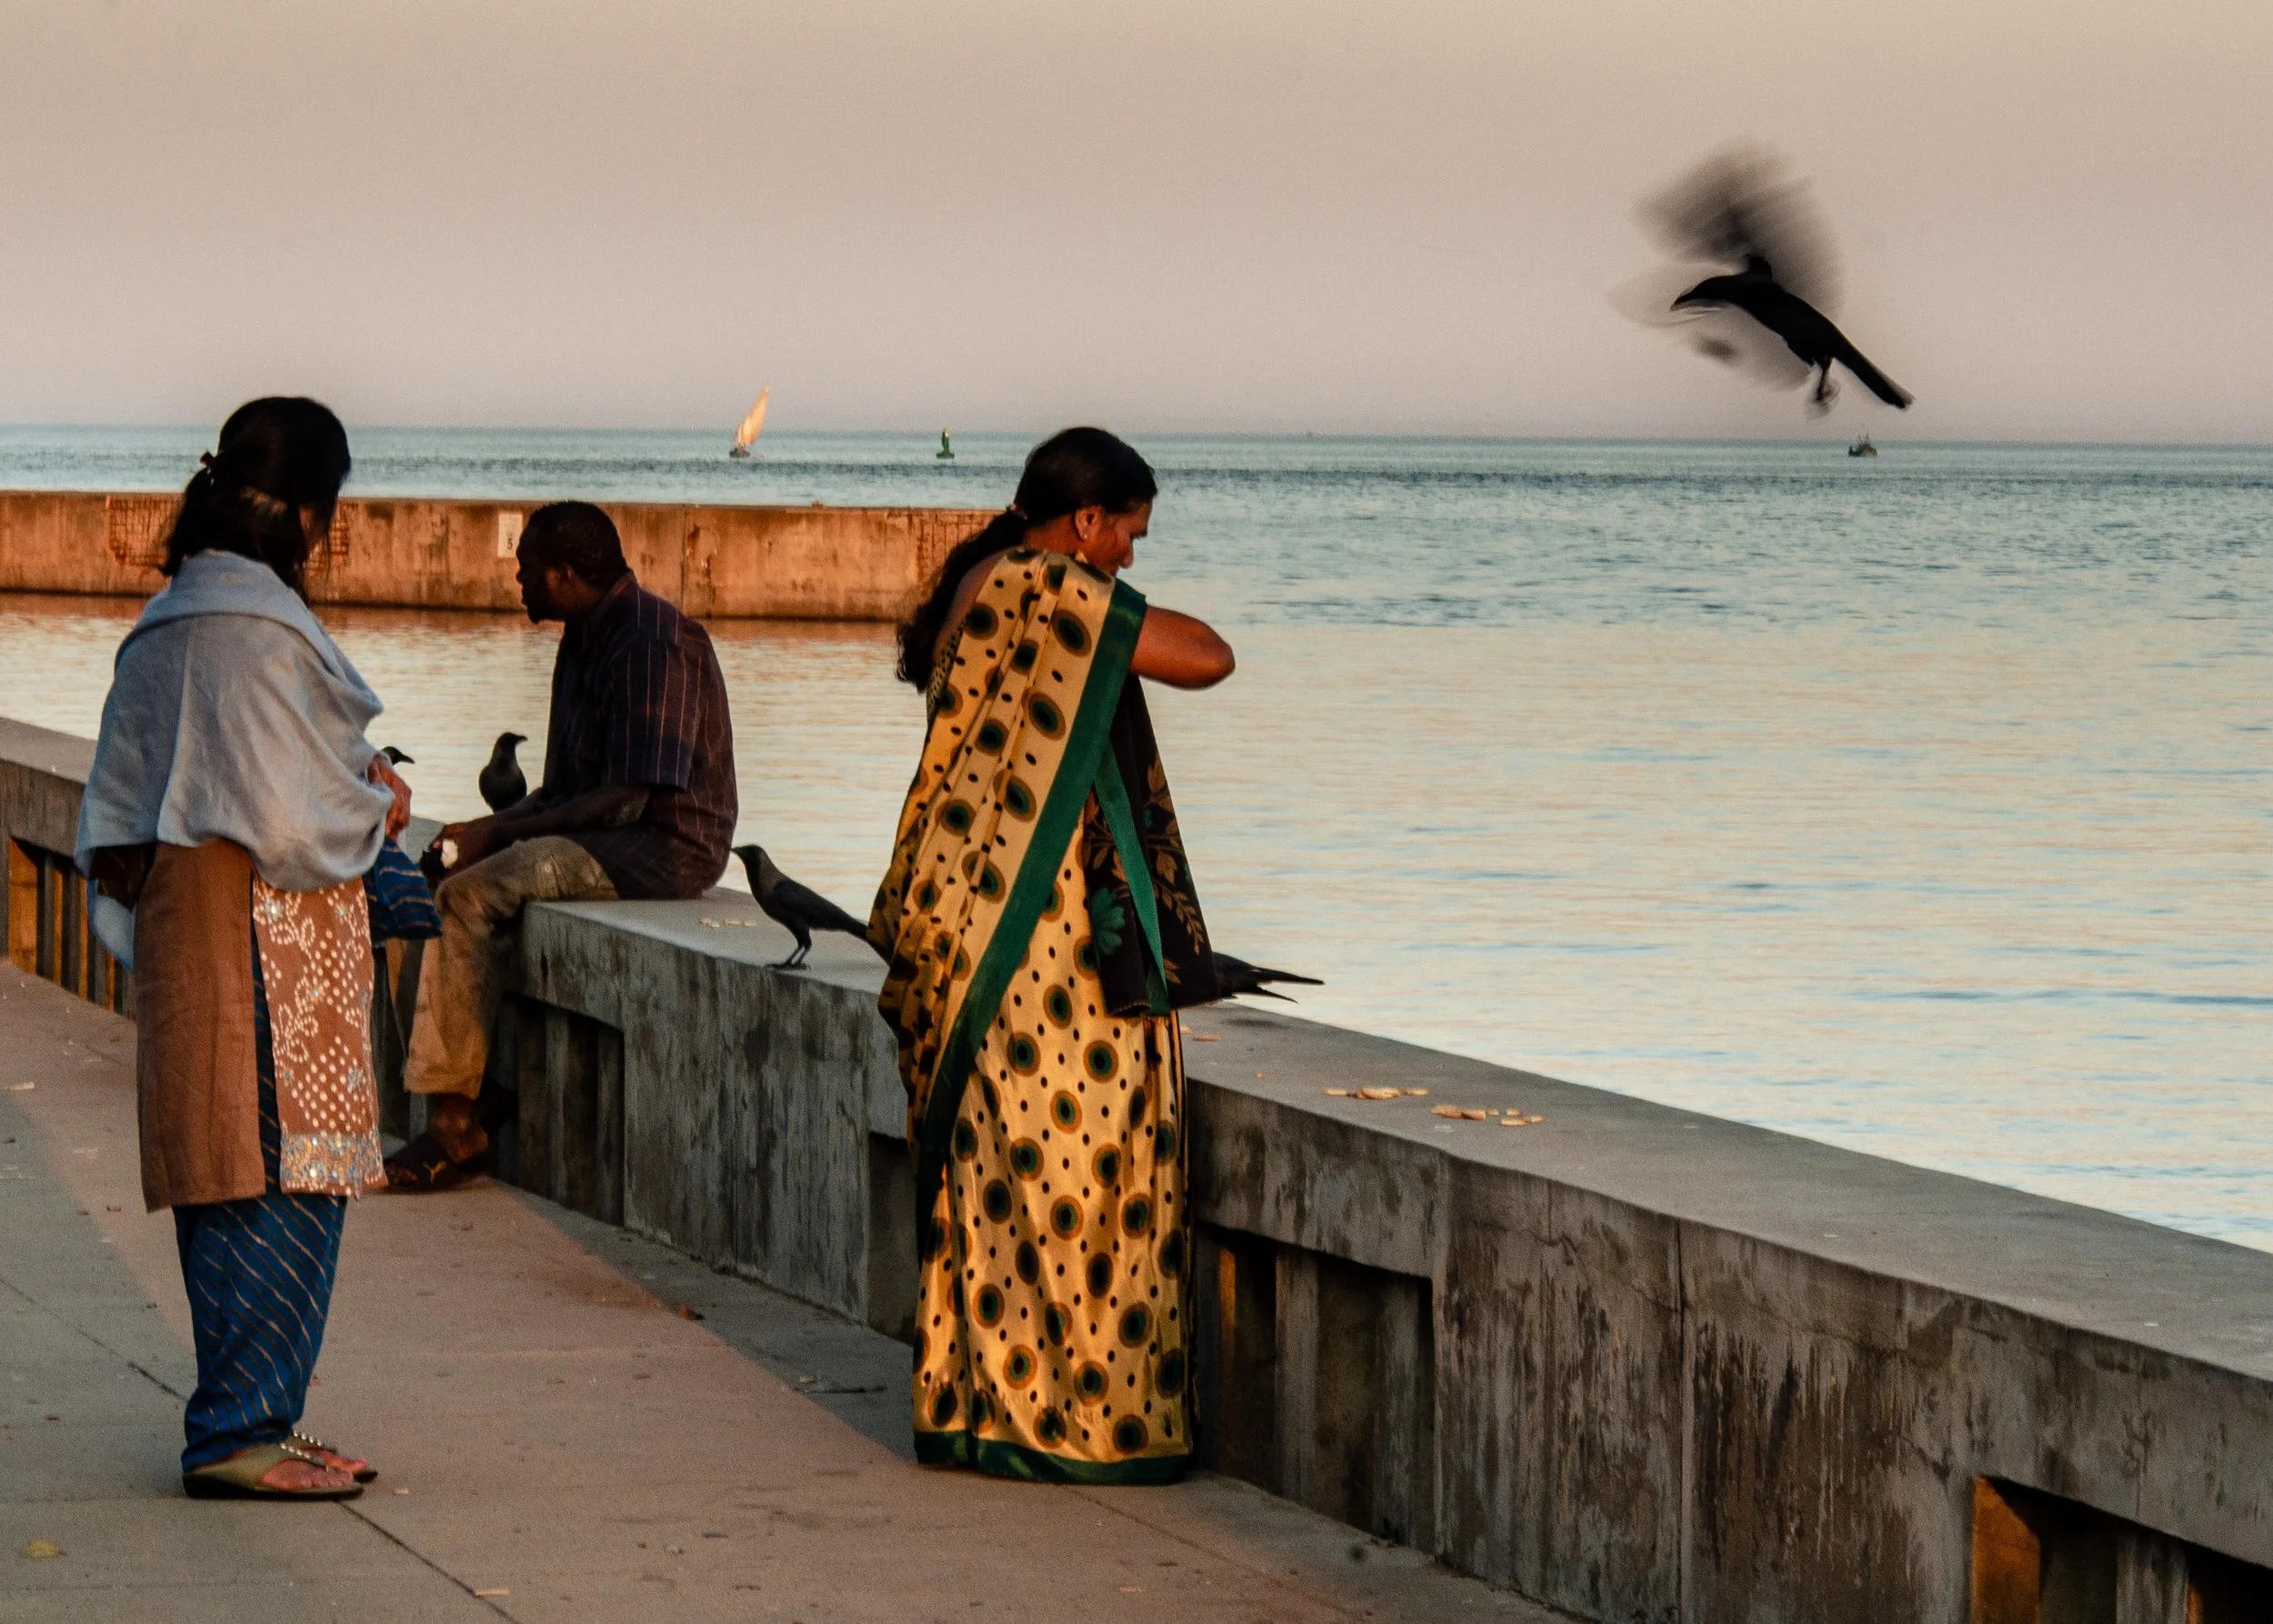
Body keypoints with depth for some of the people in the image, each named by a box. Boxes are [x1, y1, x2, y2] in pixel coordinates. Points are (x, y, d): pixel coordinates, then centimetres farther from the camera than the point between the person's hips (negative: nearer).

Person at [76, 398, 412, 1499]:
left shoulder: (162, 626, 12)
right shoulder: (259, 633, -16)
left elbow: (117, 816, 16)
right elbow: (293, 826, -20)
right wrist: (378, 811, -1)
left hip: (181, 928, 10)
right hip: (269, 943, -10)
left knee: (222, 1182, 13)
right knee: (282, 1186, -7)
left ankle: (246, 1421, 18)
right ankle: (240, 1432, -7)